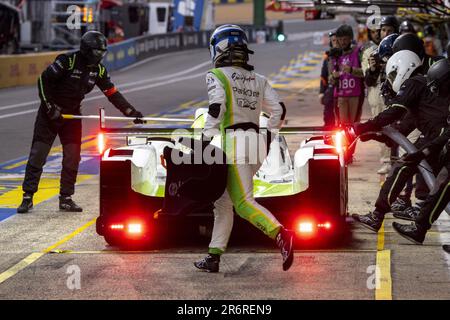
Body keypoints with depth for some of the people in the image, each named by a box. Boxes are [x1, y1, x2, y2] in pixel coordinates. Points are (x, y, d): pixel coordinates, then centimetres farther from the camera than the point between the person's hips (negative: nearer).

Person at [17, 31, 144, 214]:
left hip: (72, 114, 5)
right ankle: (27, 197, -2)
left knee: (72, 157, -1)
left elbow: (112, 93, 5)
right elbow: (44, 80, -17)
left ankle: (66, 198, 7)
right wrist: (50, 107, -20)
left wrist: (131, 112, -3)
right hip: (50, 113, -5)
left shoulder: (98, 69, 1)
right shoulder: (67, 61, -18)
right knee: (38, 154, -6)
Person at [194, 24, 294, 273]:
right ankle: (214, 256, 15)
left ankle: (281, 235, -36)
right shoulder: (258, 80, 18)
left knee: (244, 203, -15)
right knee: (223, 201, 15)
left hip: (234, 141, -7)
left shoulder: (217, 76, 0)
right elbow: (278, 110, 13)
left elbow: (217, 107, -16)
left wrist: (205, 138, -12)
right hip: (255, 140, 7)